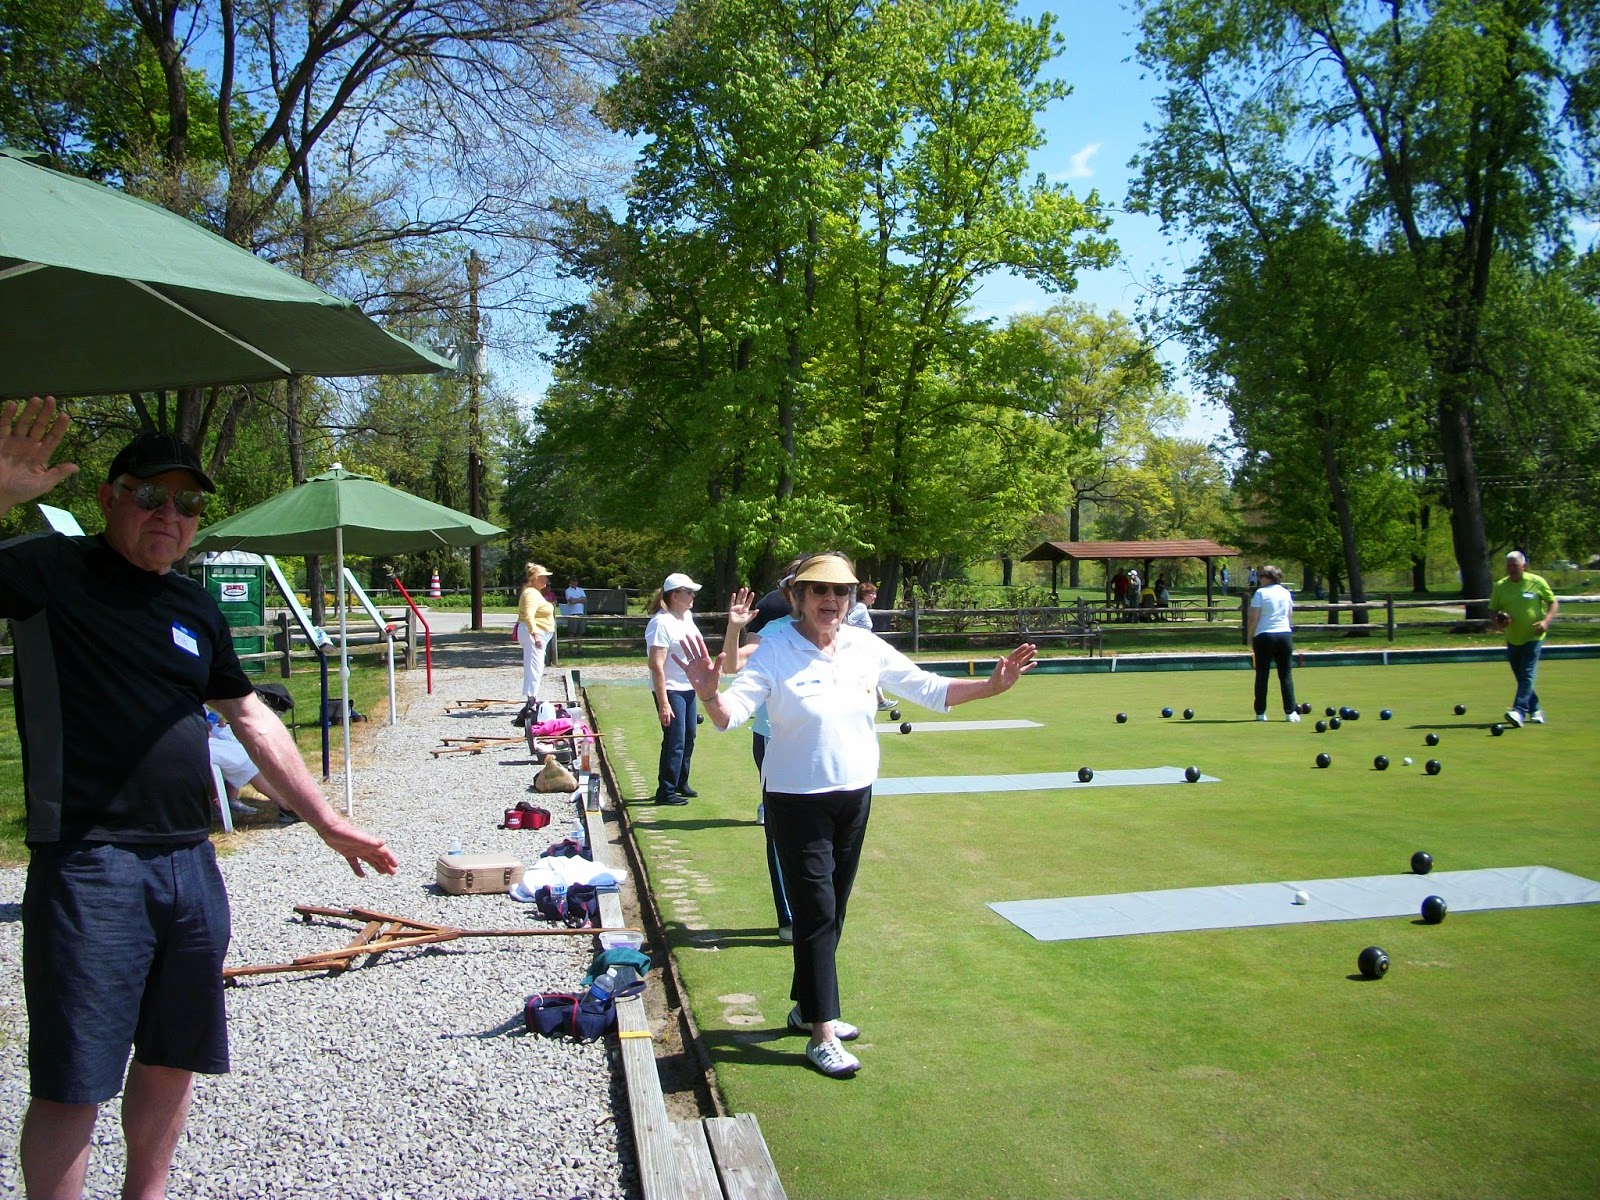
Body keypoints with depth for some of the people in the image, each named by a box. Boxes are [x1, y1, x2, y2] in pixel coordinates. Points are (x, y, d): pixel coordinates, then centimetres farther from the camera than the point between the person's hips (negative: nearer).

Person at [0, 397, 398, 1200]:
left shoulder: (196, 607, 13)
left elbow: (250, 717, 19)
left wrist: (329, 821, 20)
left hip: (190, 865, 6)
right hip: (89, 869, -6)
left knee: (172, 1060, 16)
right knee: (71, 1087, 0)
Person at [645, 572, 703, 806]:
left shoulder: (687, 616, 8)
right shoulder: (662, 622, -20)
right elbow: (656, 665, -23)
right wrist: (663, 703, -25)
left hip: (689, 688, 9)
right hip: (671, 690, -9)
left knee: (688, 738, 16)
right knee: (674, 741, -5)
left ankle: (681, 784, 30)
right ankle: (665, 792, 5)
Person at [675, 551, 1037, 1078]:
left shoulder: (867, 647, -1)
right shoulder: (775, 651, -15)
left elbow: (928, 689, 5)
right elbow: (731, 715, -26)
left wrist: (991, 685, -5)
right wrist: (709, 694, -48)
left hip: (856, 797, 6)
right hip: (798, 802, -5)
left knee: (832, 912, 17)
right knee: (817, 913, -3)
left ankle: (808, 1006, 35)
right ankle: (822, 1035, 9)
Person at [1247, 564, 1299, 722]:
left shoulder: (1261, 592, -7)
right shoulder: (1286, 593, 7)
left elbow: (1254, 618, -10)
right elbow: (1290, 614, 18)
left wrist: (1250, 636, 1)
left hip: (1264, 636, -4)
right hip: (1285, 635, 4)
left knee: (1262, 676, 4)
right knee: (1286, 675, 6)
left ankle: (1260, 713, 7)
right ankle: (1290, 712, 3)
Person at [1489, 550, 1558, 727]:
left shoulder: (1537, 582, -5)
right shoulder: (1500, 586, 3)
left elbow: (1554, 603, 2)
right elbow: (1493, 610, 11)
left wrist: (1546, 621, -15)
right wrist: (1497, 622, -11)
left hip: (1533, 637, -4)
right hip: (1513, 638, 4)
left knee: (1527, 675, -13)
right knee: (1521, 677, 11)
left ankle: (1519, 711, -21)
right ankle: (1535, 709, 27)